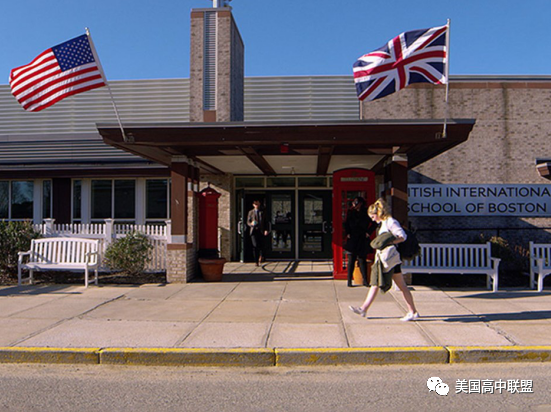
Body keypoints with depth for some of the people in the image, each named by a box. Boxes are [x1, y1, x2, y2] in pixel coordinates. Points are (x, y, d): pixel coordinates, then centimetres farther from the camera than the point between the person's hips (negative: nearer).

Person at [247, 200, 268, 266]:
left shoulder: (262, 212, 14)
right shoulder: (251, 212, 13)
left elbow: (265, 222, 12)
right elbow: (248, 222, 11)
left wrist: (266, 230, -2)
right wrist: (251, 224, -12)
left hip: (261, 230, 1)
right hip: (254, 230, -1)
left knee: (261, 245, -5)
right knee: (255, 246, -9)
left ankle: (261, 257, 24)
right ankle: (256, 261, -2)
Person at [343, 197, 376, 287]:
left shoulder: (366, 213, 0)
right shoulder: (350, 212, 7)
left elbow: (374, 223, 7)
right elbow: (346, 224, 15)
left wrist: (369, 232, 1)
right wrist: (347, 233, 3)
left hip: (362, 240, -1)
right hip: (352, 239, 1)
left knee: (362, 260, 1)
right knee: (351, 260, 1)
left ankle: (365, 280, 8)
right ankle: (349, 281, 6)